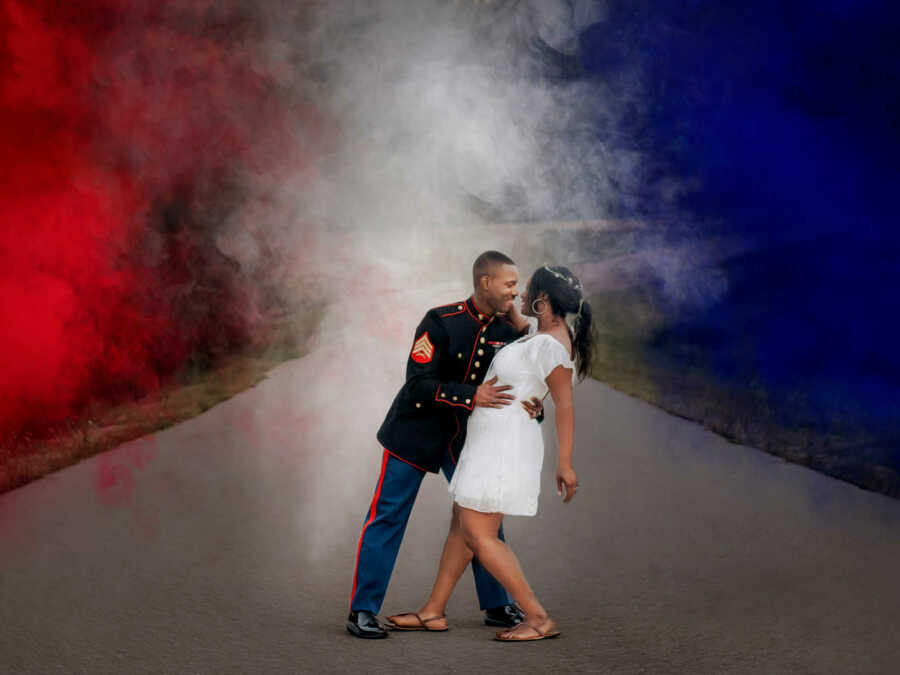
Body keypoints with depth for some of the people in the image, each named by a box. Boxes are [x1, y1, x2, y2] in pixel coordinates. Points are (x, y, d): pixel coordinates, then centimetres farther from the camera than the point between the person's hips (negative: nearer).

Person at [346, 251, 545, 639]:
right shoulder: (441, 322, -21)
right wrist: (471, 396, -36)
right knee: (387, 517, -4)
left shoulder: (507, 332, -4)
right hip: (417, 430, -5)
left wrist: (534, 409, -21)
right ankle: (362, 612, 1)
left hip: (465, 436, 5)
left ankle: (498, 606, 19)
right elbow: (417, 384, -26)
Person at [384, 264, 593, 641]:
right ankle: (433, 612, 26)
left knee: (479, 536, -9)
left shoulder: (551, 343, -19)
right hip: (493, 441, 10)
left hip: (504, 445, -10)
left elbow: (565, 404, -19)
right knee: (461, 524, 16)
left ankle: (539, 619, -8)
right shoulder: (547, 333, 10)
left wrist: (564, 463, -19)